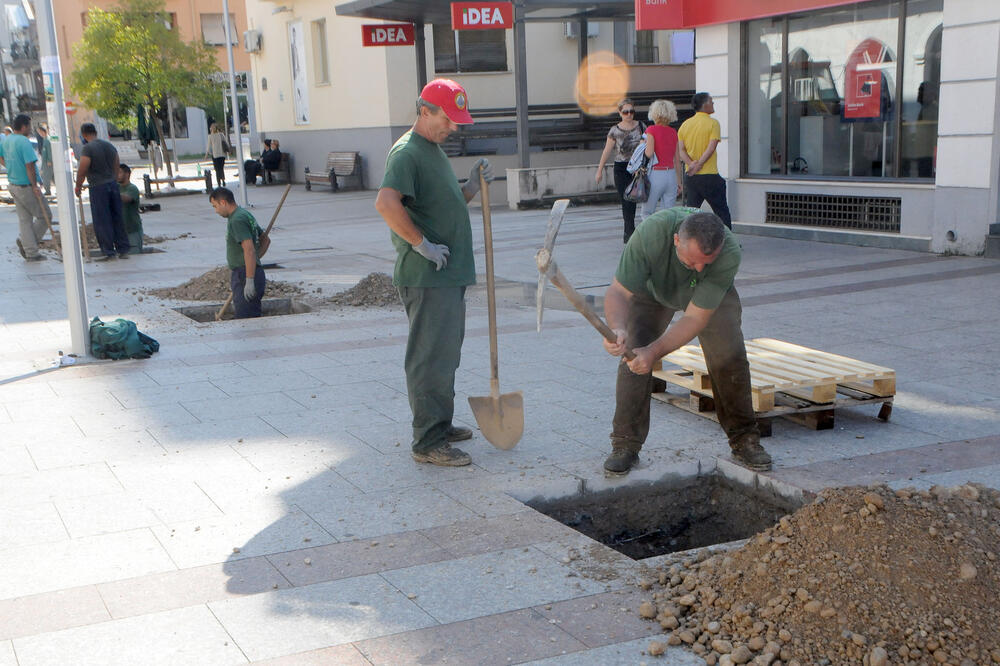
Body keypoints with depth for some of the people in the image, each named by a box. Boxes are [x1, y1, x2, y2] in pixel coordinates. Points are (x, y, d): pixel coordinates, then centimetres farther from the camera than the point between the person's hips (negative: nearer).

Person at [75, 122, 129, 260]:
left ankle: (108, 252, 0)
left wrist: (78, 187, 1)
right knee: (118, 219, 10)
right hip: (113, 185, 6)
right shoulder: (109, 145, 10)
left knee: (102, 222, 0)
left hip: (98, 187, -6)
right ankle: (123, 250, 12)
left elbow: (82, 170, -13)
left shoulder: (87, 148, -11)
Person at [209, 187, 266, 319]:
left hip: (245, 276, -11)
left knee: (245, 319, -11)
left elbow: (249, 250, -24)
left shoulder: (238, 220, -16)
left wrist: (250, 281, -26)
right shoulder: (246, 214, 16)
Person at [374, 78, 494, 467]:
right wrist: (421, 243, -23)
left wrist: (473, 186, 8)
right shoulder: (407, 152, -13)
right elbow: (386, 203, -29)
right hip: (427, 276, -10)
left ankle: (440, 425, 29)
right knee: (431, 357, -6)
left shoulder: (435, 151, 19)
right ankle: (428, 442, -1)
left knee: (446, 354, 17)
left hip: (449, 273, 10)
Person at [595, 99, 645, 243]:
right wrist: (599, 171, 7)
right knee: (626, 202, -8)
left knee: (632, 201, 4)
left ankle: (628, 234, 17)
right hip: (621, 169, -1)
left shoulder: (641, 127, 3)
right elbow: (606, 151, 5)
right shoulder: (615, 131, 0)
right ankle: (630, 233, -7)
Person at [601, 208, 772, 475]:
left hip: (712, 295, 0)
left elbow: (696, 318, -36)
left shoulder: (729, 254, -40)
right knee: (633, 354, -14)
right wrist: (617, 328, -56)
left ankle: (744, 439, 7)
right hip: (653, 289, 0)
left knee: (729, 357, -11)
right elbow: (618, 292, -35)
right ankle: (625, 445, -3)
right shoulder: (651, 233, -42)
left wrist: (654, 351, -47)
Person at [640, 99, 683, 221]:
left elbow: (649, 153, -18)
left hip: (656, 174, -5)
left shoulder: (652, 130, -7)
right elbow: (677, 159, 10)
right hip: (671, 174, 5)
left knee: (647, 213, 5)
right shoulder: (673, 132, 8)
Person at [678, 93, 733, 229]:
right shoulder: (712, 123, -7)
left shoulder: (685, 124, 8)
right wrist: (699, 165, -16)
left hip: (690, 176, 5)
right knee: (722, 212, 7)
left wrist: (691, 163, -12)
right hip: (710, 176, -5)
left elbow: (681, 149, 0)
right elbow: (711, 147, -17)